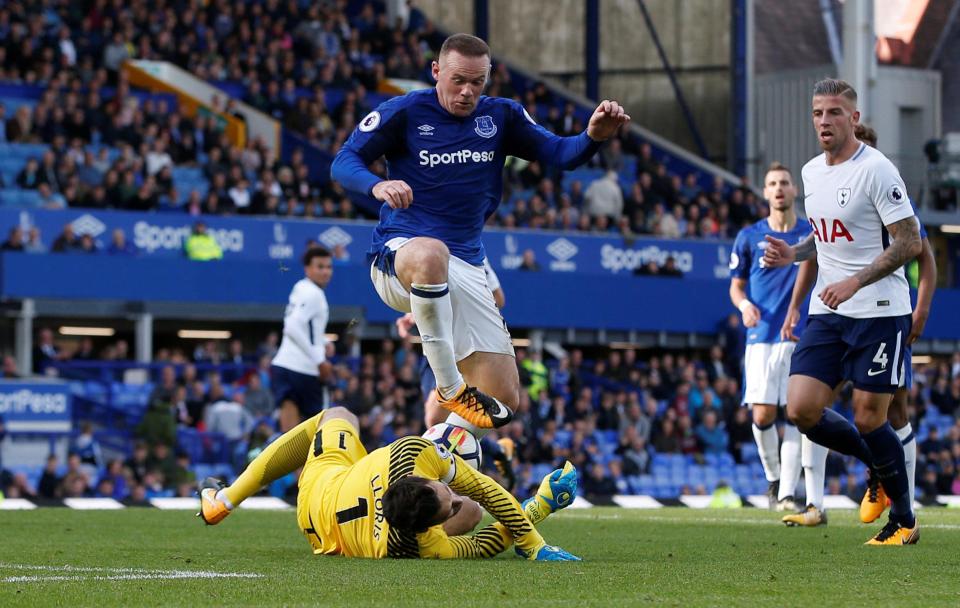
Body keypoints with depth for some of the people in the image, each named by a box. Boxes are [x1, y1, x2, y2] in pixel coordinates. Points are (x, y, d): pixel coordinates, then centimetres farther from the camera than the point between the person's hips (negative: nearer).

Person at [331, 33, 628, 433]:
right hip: (397, 251, -5)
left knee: (503, 401, -1)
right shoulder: (404, 112, -2)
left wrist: (593, 136, -21)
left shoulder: (501, 116, 9)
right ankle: (451, 388, -35)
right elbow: (343, 163, -3)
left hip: (464, 270, 5)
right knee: (432, 252, -45)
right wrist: (377, 186, -26)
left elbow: (560, 154, 2)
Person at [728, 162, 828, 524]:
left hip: (803, 337, 0)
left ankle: (786, 494, -6)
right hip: (762, 338, 0)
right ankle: (774, 478, 14)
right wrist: (744, 304, -7)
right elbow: (736, 285, 14)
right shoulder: (749, 238, 7)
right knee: (763, 415, -9)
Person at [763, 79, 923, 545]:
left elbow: (910, 243, -15)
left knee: (869, 418, -5)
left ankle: (904, 521, 14)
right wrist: (793, 253, 7)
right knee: (802, 411, -5)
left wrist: (854, 282, -23)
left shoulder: (876, 170, -13)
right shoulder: (812, 172, 11)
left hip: (879, 312, -7)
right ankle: (879, 467, 21)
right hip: (827, 313, 7)